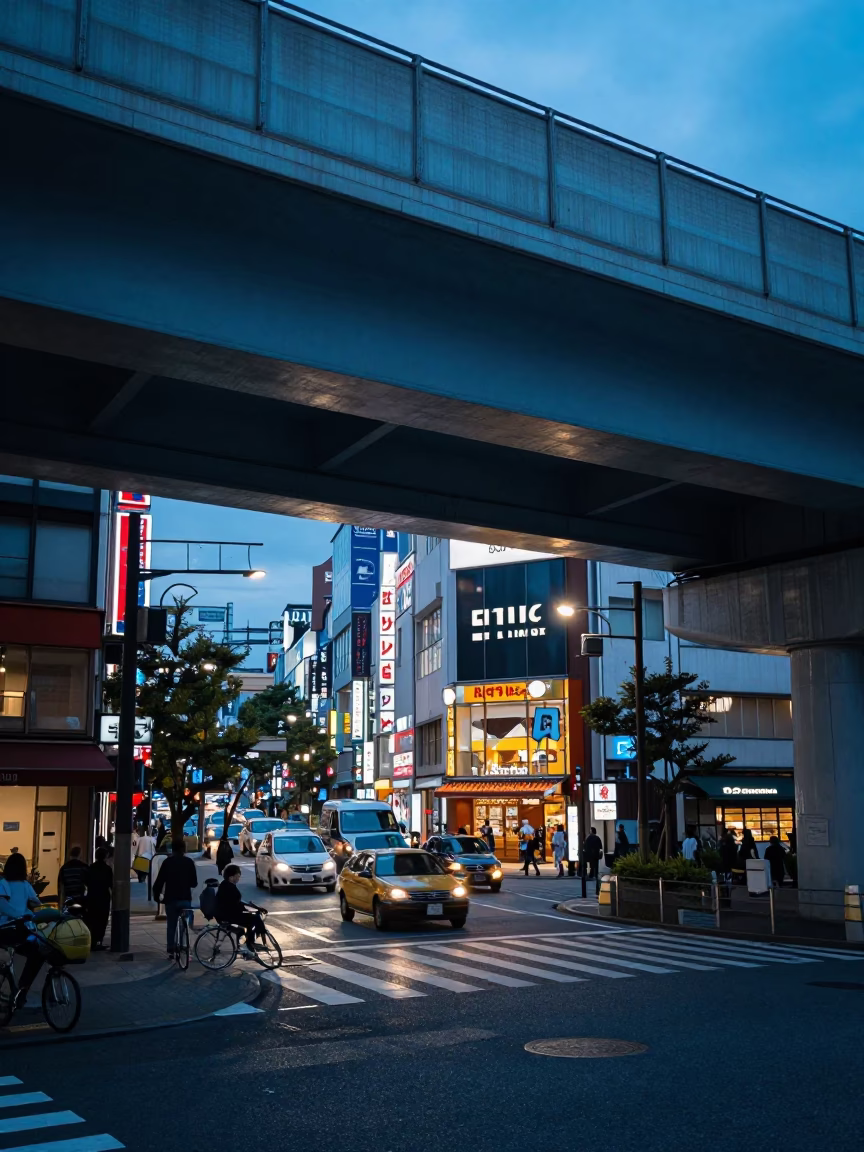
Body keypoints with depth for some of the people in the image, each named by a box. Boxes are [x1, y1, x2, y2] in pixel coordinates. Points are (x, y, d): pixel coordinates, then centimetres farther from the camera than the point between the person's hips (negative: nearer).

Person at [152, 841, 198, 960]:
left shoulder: (168, 862, -2)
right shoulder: (189, 862, -1)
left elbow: (159, 880, -5)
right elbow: (194, 883, 3)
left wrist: (156, 895, 7)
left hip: (170, 899, 0)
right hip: (185, 899, 0)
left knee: (171, 926, 9)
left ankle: (171, 952, 9)